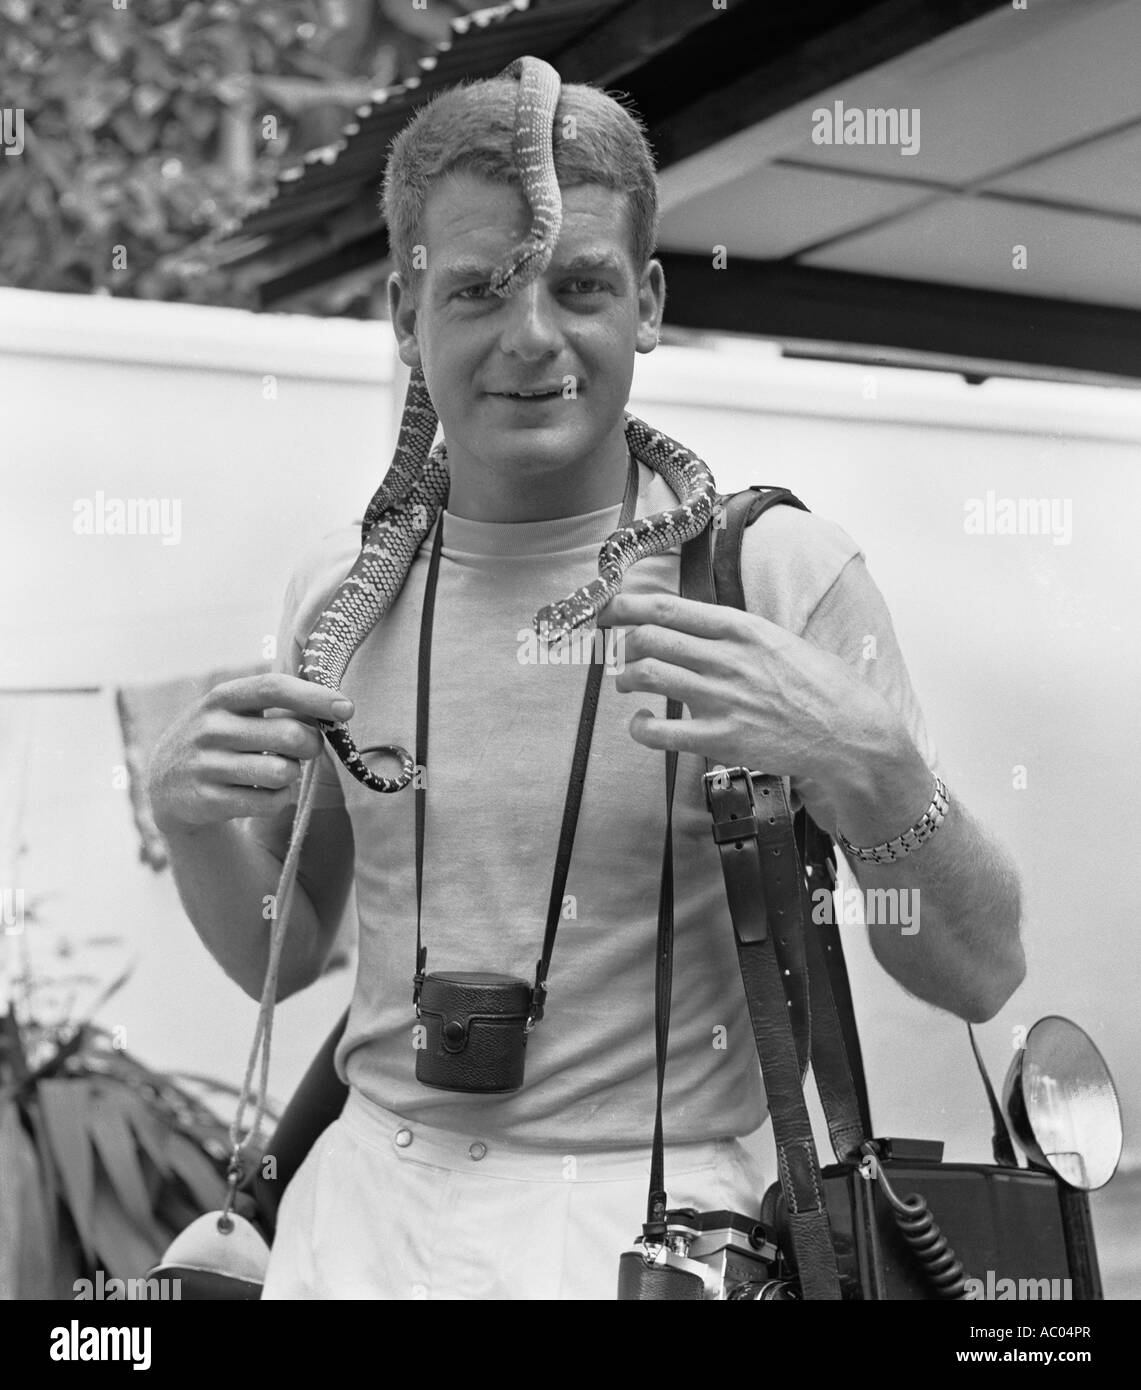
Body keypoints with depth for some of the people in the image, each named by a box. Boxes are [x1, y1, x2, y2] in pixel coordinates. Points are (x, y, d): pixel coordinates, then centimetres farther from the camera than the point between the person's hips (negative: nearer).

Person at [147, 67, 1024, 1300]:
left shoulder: (783, 570, -10)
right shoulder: (340, 587, 1)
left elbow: (980, 978, -8)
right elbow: (281, 957, 11)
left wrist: (869, 768, -26)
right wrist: (191, 817, -9)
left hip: (652, 1212, -3)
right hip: (369, 1197, 3)